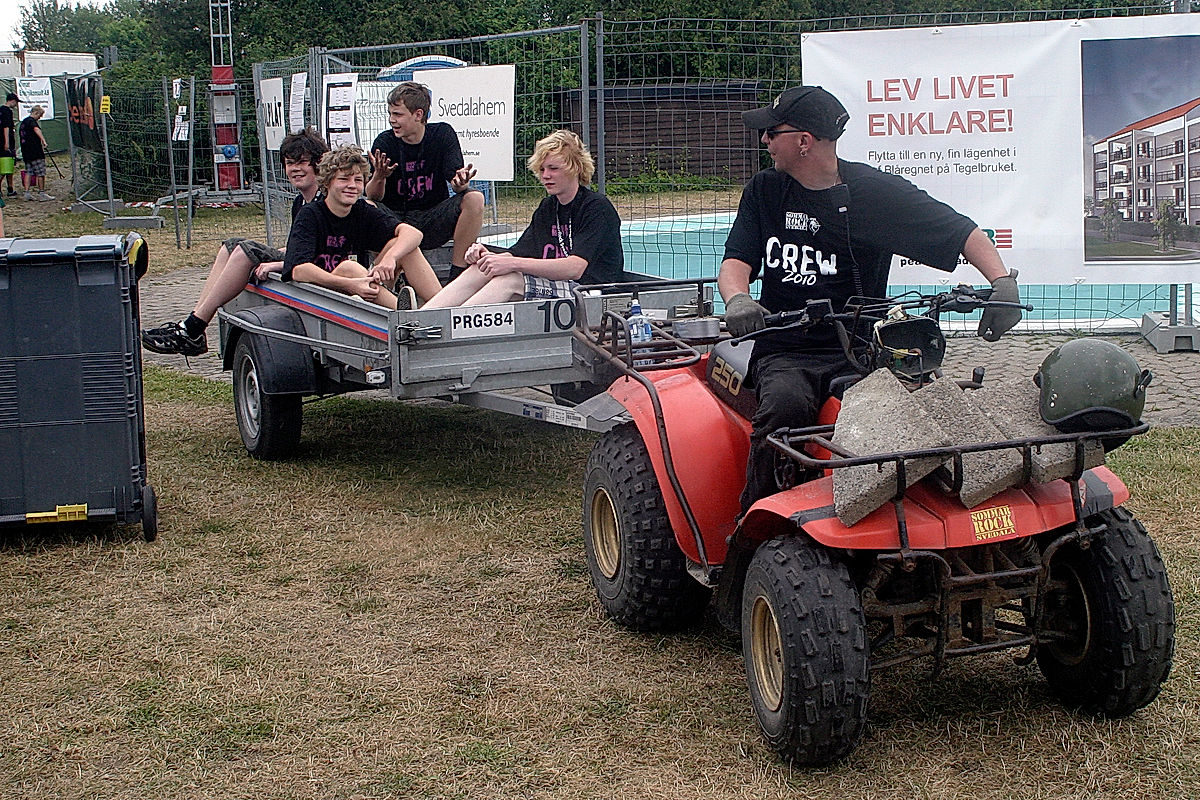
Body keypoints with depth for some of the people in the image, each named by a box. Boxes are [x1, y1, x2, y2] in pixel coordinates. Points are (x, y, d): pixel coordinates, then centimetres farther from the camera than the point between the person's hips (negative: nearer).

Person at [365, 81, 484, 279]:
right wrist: (379, 178, -34)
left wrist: (460, 182, -35)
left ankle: (457, 273, -19)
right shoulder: (384, 142, -4)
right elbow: (373, 197, -11)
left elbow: (459, 186, -11)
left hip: (434, 221, 1)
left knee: (474, 198, -25)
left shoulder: (442, 134, -2)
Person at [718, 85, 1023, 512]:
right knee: (786, 403, -33)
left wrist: (1003, 281, -17)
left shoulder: (878, 192, 3)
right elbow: (736, 261, 4)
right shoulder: (765, 192, 13)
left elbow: (963, 232, 3)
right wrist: (737, 298, -22)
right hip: (785, 352, 1)